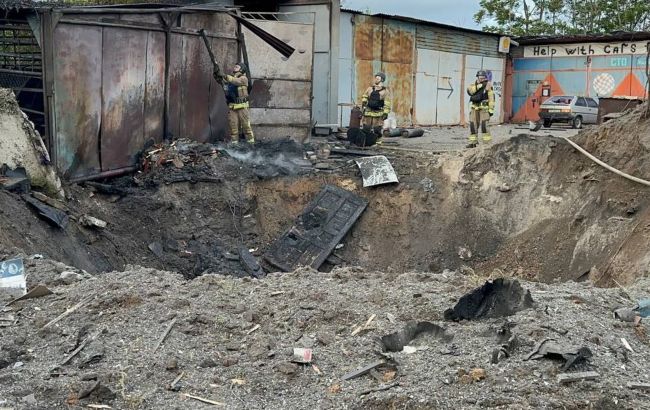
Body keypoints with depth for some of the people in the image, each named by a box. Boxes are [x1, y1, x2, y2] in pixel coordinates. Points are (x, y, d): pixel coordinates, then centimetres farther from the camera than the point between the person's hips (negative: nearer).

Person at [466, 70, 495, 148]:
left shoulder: (488, 85, -3)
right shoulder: (474, 84, 11)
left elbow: (491, 98, -7)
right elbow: (469, 90, -10)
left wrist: (491, 109, -12)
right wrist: (479, 86, -18)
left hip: (484, 108, -5)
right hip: (474, 108, 5)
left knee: (484, 125, -14)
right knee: (473, 125, 5)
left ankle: (488, 143, -10)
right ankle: (473, 142, 15)